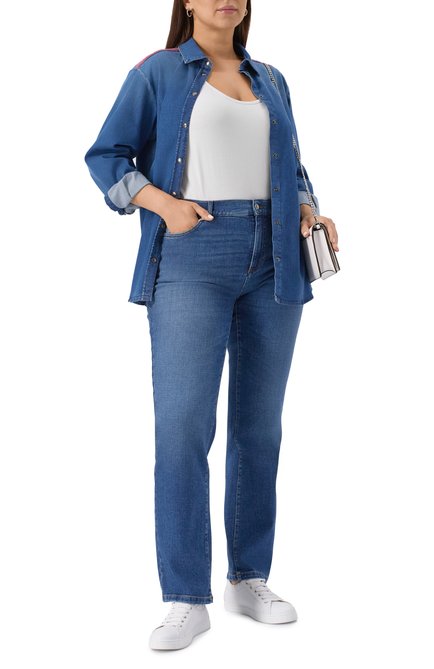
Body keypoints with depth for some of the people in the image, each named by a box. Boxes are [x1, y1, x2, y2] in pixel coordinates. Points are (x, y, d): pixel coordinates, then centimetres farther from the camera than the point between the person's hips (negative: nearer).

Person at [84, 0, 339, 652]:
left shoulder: (270, 80, 19)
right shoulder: (159, 72, 7)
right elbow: (106, 157, 4)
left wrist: (306, 210, 4)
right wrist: (163, 202, -11)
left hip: (272, 260, 5)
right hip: (194, 256, -4)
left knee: (260, 425, 6)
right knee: (183, 423, -12)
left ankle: (250, 579, 18)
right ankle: (186, 599, -4)